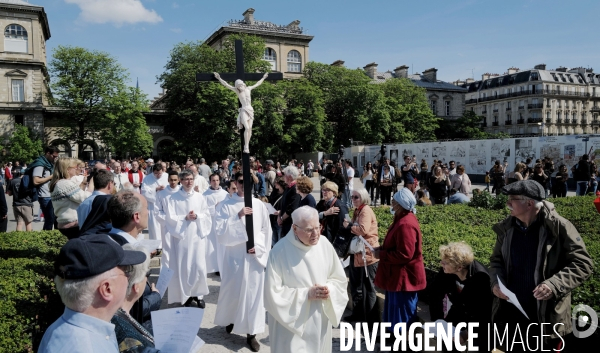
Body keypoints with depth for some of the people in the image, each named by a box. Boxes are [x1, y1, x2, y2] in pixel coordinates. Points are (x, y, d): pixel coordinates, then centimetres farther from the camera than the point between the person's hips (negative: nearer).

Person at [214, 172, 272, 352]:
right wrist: (237, 217, -20)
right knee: (231, 289, 12)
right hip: (234, 255, -1)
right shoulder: (226, 205, -4)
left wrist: (259, 247, -7)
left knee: (254, 291, 4)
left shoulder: (259, 205, 0)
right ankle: (230, 319, 40)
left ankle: (251, 333, 14)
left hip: (255, 255, 1)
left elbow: (267, 231, 6)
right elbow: (219, 231, -11)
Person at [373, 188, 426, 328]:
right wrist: (382, 248, 3)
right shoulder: (403, 218, 7)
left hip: (403, 278, -11)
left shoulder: (405, 225, -26)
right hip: (398, 276, 11)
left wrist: (381, 254, -17)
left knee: (401, 316, 3)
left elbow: (404, 255, -28)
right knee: (394, 311, 21)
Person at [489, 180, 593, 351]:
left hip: (547, 317, -4)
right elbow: (497, 259, 11)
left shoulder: (559, 228, -15)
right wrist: (496, 281, -9)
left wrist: (554, 284, -25)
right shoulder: (506, 228, -2)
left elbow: (583, 263, -12)